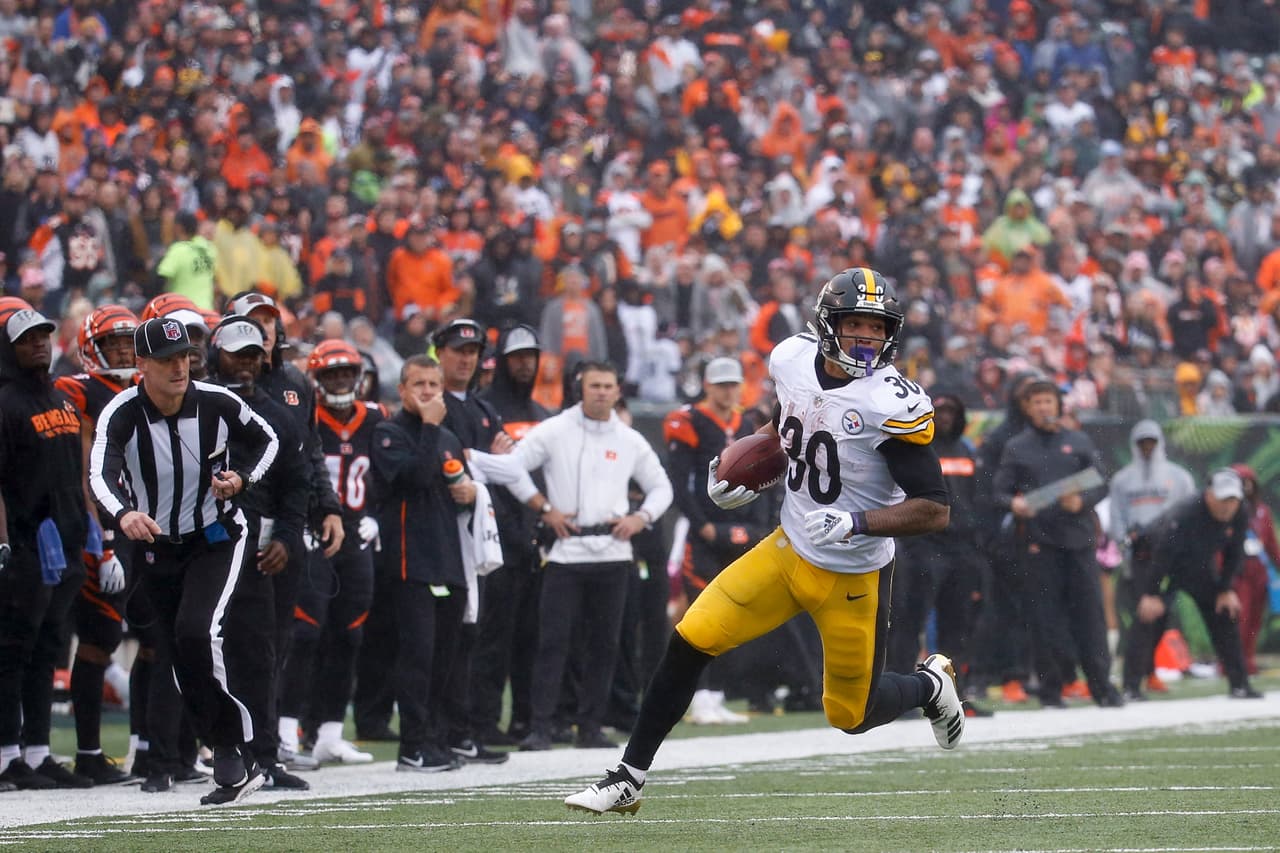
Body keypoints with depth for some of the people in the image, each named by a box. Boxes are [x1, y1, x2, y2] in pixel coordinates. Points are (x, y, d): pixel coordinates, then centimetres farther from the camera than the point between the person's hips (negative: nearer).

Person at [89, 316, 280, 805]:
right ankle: (234, 763, 22)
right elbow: (101, 474, -36)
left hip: (218, 540, -2)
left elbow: (266, 441, 5)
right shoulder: (122, 414, -18)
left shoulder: (217, 404, -14)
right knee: (183, 657, 7)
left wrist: (242, 479, -16)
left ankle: (232, 754, -15)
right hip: (157, 546, 2)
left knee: (196, 632, -24)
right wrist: (123, 514, -58)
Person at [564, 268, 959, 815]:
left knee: (851, 714, 7)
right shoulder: (794, 360, -6)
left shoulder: (893, 404, -24)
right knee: (691, 641, -7)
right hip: (789, 548, 5)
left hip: (854, 576, -5)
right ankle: (628, 780, 3)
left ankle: (930, 686, 41)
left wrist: (857, 521, -34)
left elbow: (935, 512, -23)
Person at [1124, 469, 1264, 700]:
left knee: (1224, 618, 1)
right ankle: (1131, 686, -14)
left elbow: (1233, 553, -4)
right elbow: (1162, 553, -33)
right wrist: (1151, 595, -31)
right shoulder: (1184, 515, -37)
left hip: (1202, 570, 6)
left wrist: (1226, 589, -4)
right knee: (1150, 618, -17)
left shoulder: (1240, 516, -19)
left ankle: (1239, 684, 9)